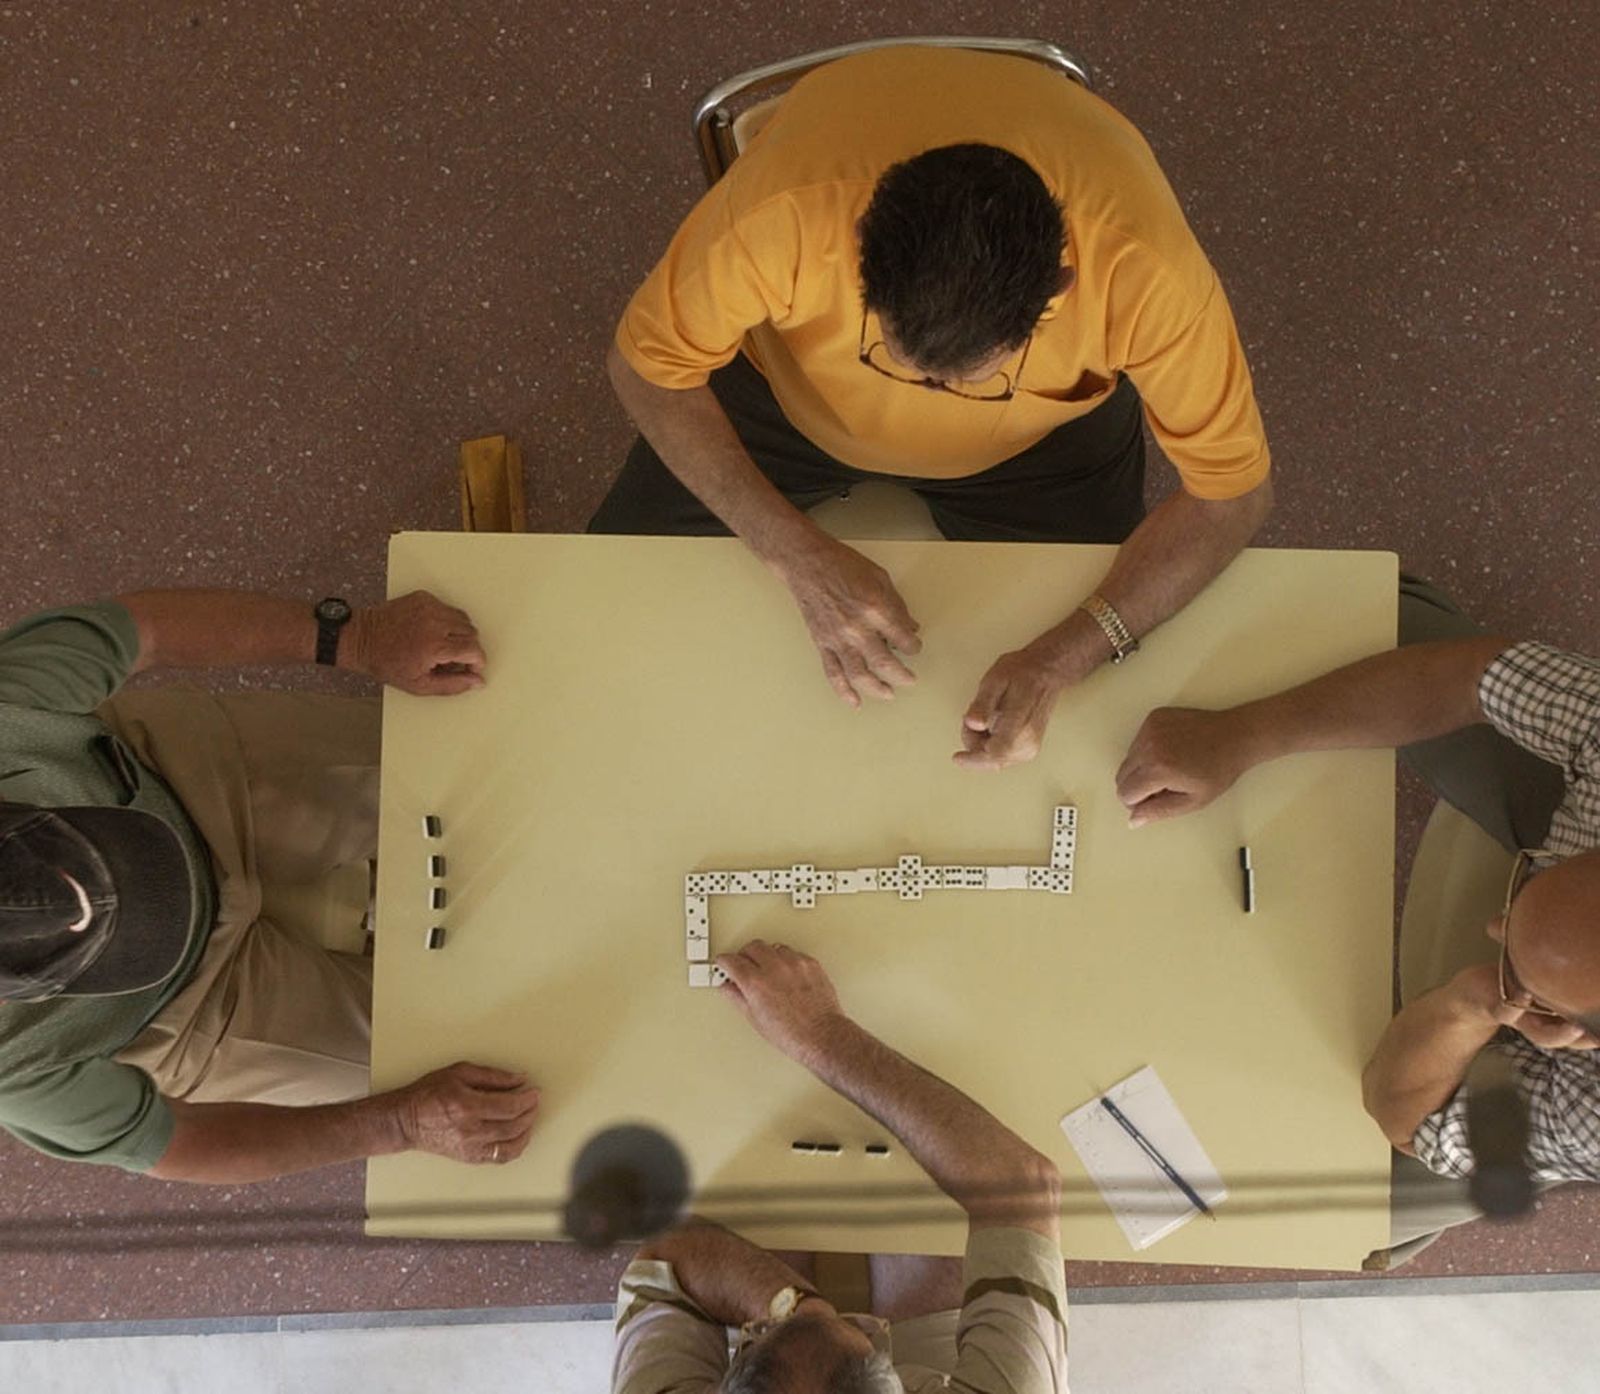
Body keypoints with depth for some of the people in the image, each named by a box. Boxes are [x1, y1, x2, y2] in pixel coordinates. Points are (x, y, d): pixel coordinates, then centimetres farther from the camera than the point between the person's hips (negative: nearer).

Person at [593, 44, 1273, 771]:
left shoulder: (1141, 265, -37)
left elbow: (1233, 489, -24)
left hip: (1039, 436, 0)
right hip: (787, 390, 1)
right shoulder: (786, 210, -39)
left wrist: (1062, 656, -38)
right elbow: (647, 365, -22)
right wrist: (802, 557, -33)